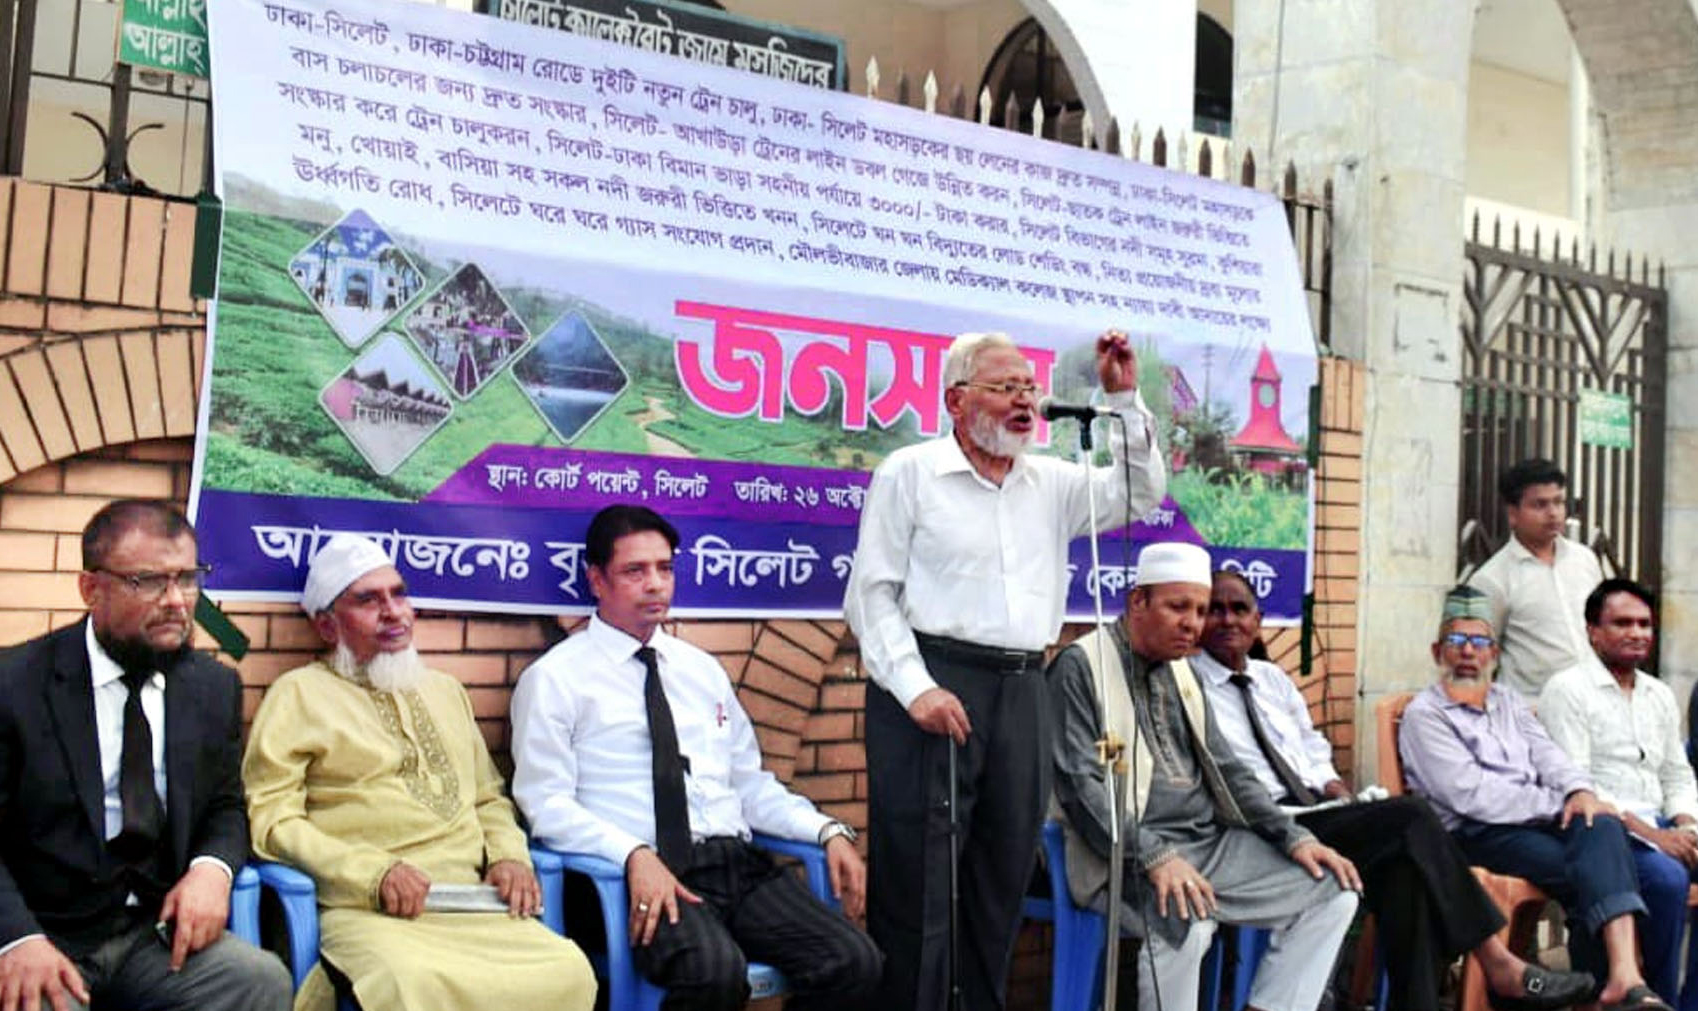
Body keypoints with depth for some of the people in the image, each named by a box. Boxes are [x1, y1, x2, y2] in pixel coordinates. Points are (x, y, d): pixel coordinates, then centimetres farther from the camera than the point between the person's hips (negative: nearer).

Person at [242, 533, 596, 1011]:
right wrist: (374, 873, -15)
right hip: (369, 913, -6)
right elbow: (271, 819, -3)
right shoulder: (298, 694, 6)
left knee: (567, 972, -23)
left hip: (472, 907, 6)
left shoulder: (445, 690, 26)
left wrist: (508, 856, 6)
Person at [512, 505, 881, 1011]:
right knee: (716, 969, -36)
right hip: (639, 875, -5)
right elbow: (547, 804, -4)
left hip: (737, 862, 6)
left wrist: (828, 831, 5)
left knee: (854, 961, -19)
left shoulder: (703, 670, 21)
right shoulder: (555, 679, 4)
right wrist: (636, 855, -20)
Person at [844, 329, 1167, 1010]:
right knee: (918, 877, -4)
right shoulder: (910, 473, 0)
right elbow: (873, 592, -4)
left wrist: (1124, 399, 5)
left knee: (1004, 875, 11)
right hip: (932, 684, -5)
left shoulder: (1052, 482, 16)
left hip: (1021, 691, 6)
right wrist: (916, 689, -14)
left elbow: (1138, 495, 15)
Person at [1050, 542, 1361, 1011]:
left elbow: (1223, 767, 18)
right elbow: (1080, 784, -16)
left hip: (1213, 842, 8)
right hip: (1130, 855, -8)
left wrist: (1293, 837, 5)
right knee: (1186, 921, -35)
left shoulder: (1182, 671, 16)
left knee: (1334, 893, -3)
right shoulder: (1080, 667, -7)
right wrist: (1156, 857, -26)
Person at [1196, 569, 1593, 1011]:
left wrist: (1331, 784, 8)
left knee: (1403, 865, -23)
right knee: (1409, 819, -21)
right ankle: (1499, 968, -13)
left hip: (1314, 813, 7)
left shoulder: (1272, 679, 20)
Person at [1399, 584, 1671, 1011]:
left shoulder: (1509, 702, 27)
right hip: (1477, 834, -6)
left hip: (1538, 819, 6)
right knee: (1587, 870, -28)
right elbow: (1471, 795, -9)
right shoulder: (1424, 715, 2)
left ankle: (1622, 977, -37)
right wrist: (1558, 805, -10)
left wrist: (1579, 791, -11)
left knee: (1602, 827, -27)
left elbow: (1546, 754, 13)